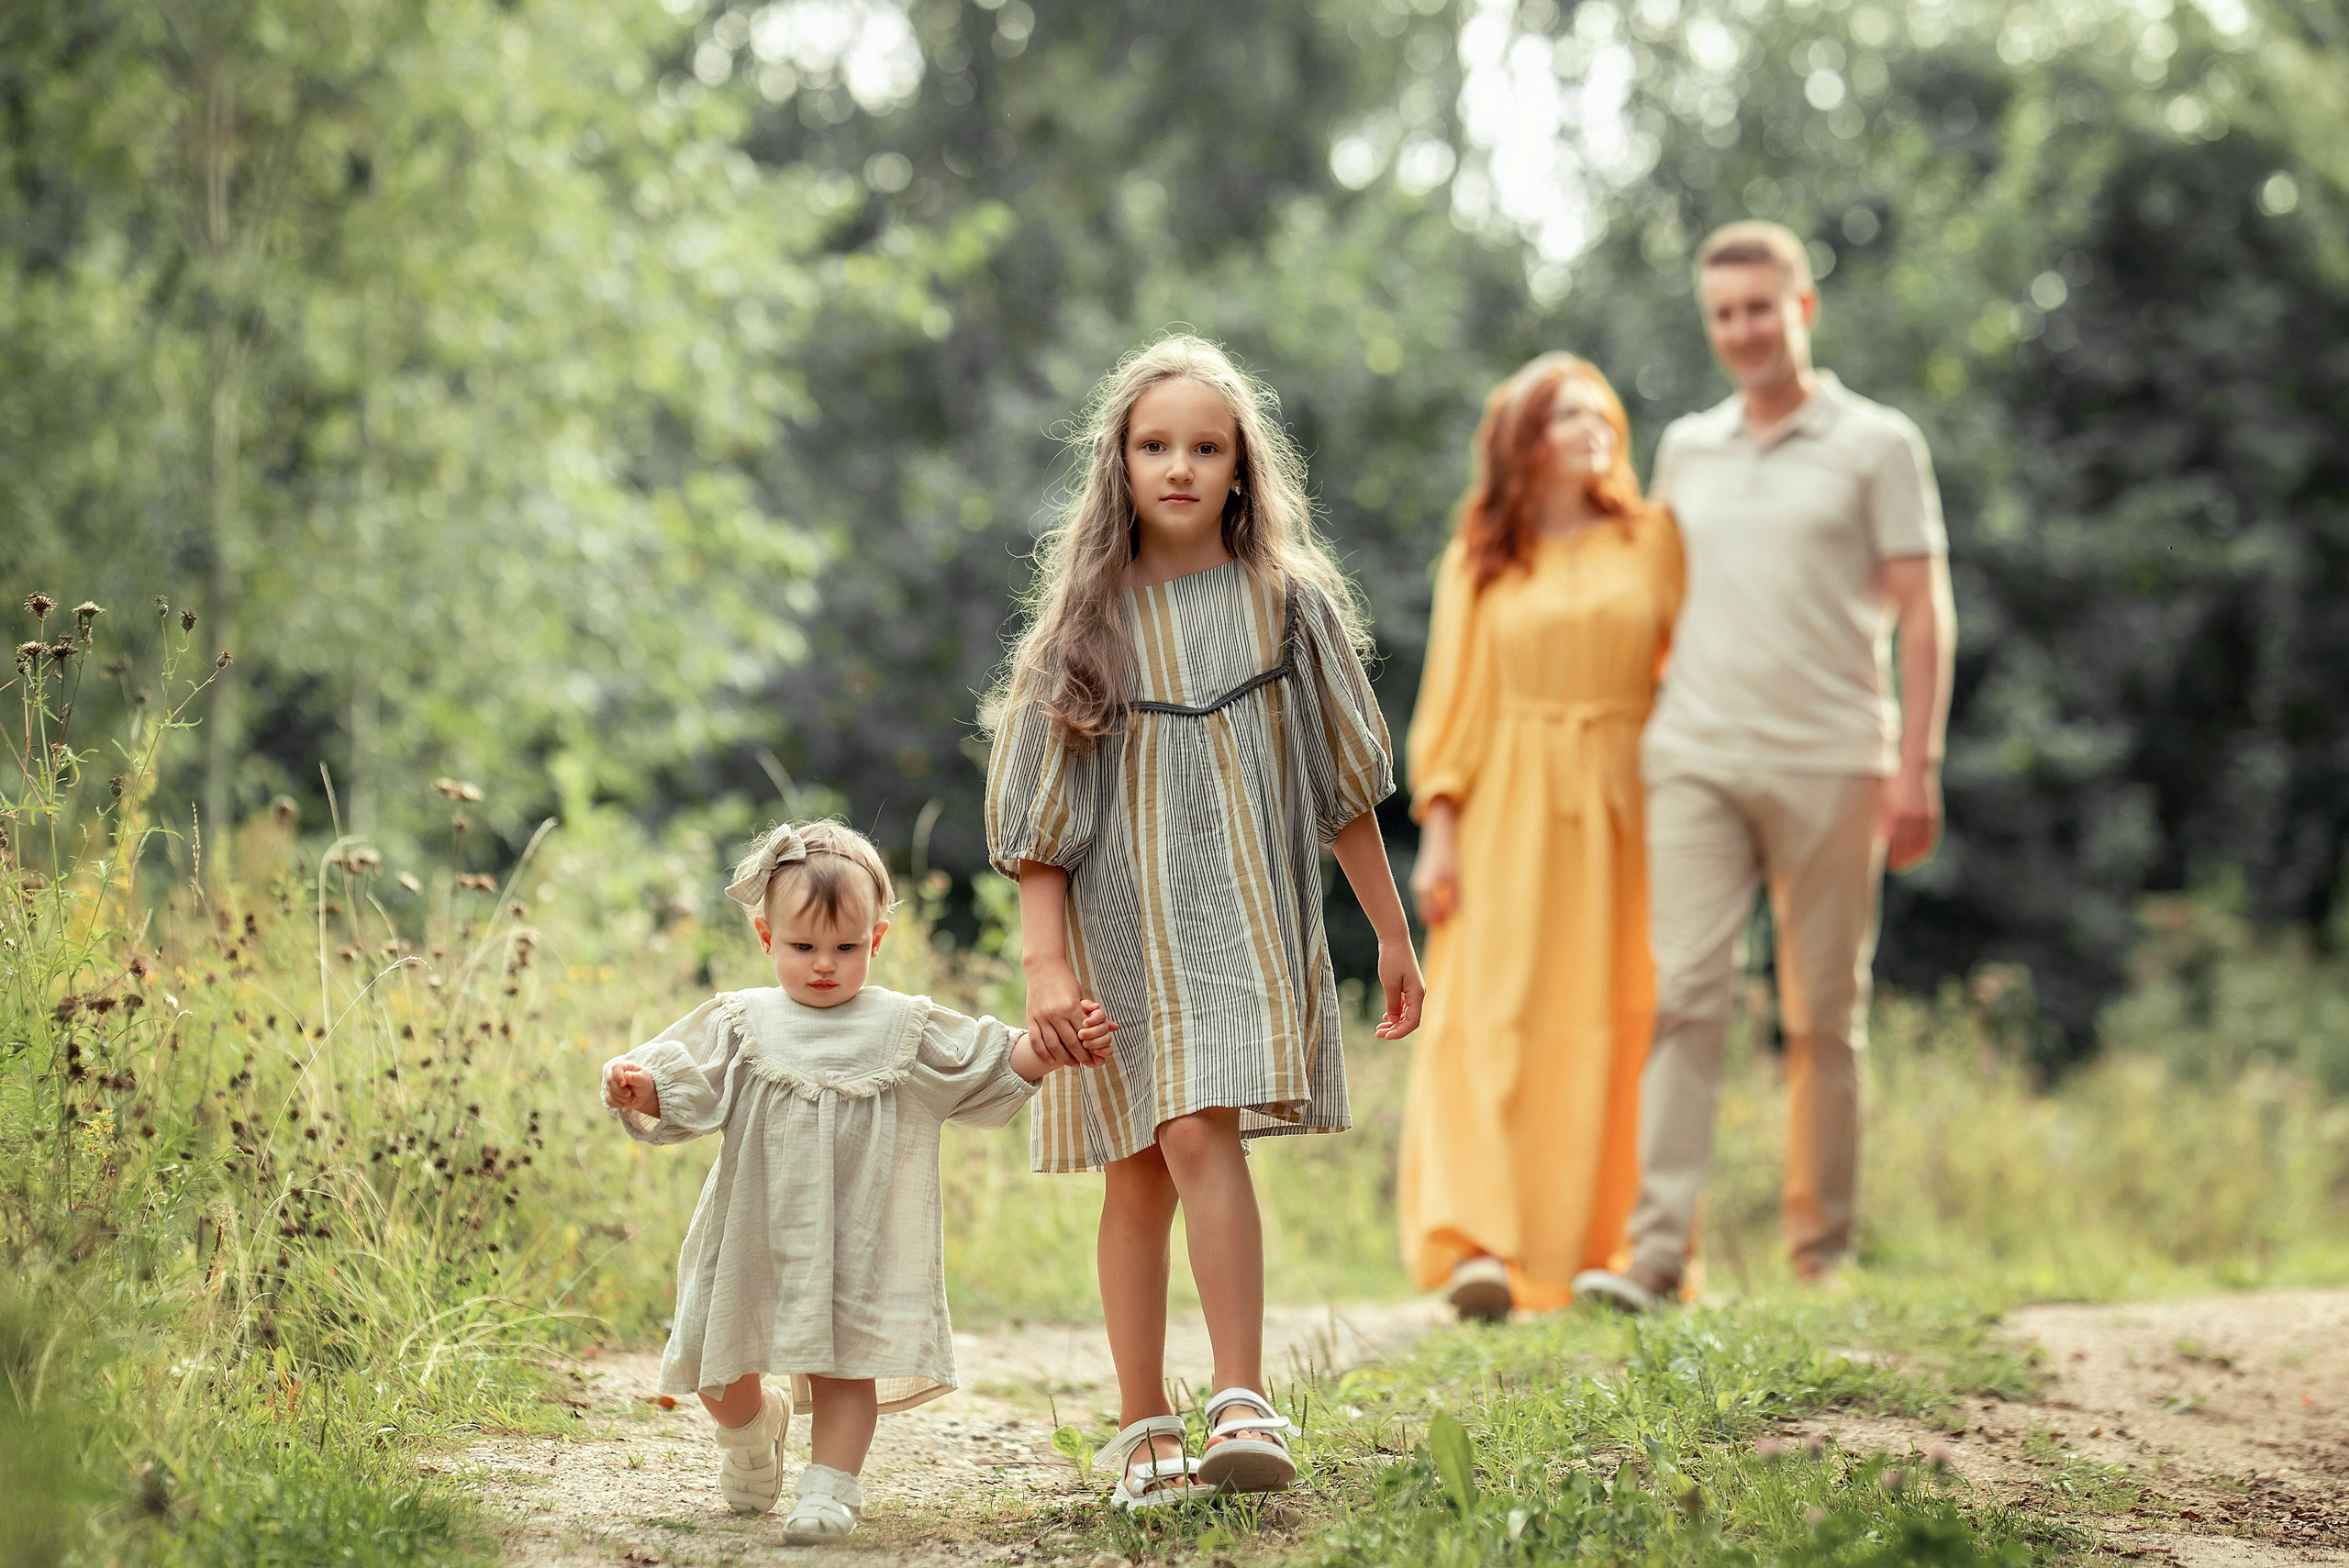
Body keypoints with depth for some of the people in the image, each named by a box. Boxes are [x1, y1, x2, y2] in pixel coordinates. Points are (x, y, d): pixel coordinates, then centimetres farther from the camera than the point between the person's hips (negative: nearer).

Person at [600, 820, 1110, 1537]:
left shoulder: (904, 1027, 3)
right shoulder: (743, 1023, 1)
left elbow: (996, 1065, 7)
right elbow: (682, 1087, -5)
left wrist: (1057, 1047, -6)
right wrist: (636, 1090, -25)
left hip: (857, 1241, -1)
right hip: (756, 1234, 1)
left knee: (846, 1366, -4)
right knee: (721, 1378, 9)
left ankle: (831, 1484, 6)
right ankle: (755, 1426, 39)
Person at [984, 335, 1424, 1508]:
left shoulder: (1288, 601, 2)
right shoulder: (1085, 620, 2)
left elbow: (1344, 784, 9)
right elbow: (1039, 811, 2)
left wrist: (1392, 934, 11)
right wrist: (1044, 963, -7)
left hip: (1243, 918, -1)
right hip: (1116, 925, 1)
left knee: (1198, 1136, -19)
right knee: (1139, 1174, 5)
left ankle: (1243, 1405, -20)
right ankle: (1141, 1431, 13)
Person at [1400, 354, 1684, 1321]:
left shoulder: (1653, 542, 9)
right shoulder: (1480, 565, 10)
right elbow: (1452, 702, 6)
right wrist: (1438, 830, -4)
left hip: (1622, 807, 1)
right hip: (1509, 812, -1)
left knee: (1613, 1023, 0)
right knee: (1492, 1015, -11)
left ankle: (1600, 1248, 6)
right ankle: (1482, 1248, -20)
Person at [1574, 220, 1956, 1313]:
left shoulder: (1877, 445, 3)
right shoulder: (1684, 449, 15)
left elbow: (1924, 614, 0)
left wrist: (1916, 765, -8)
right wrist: (1635, 737, 16)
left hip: (1828, 765, -2)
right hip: (1695, 760, 3)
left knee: (1823, 1016, 3)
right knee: (1685, 997, -9)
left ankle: (1822, 1254, 13)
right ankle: (1658, 1250, -14)